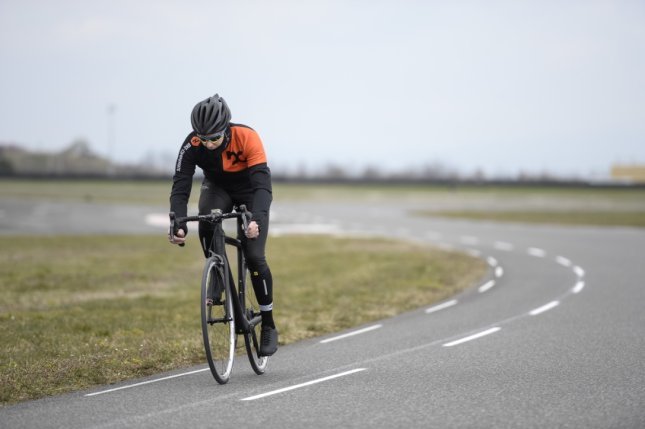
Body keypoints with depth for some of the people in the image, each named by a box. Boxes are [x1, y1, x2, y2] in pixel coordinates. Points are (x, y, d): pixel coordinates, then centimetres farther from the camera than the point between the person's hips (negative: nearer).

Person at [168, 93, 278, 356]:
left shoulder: (247, 138, -35)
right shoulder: (191, 146, -29)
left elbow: (263, 184, -40)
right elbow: (180, 188, -31)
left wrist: (257, 220, -56)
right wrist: (178, 225, -48)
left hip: (250, 190, -2)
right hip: (217, 187, 2)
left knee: (254, 256, -15)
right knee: (206, 226, -33)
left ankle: (268, 326, 0)